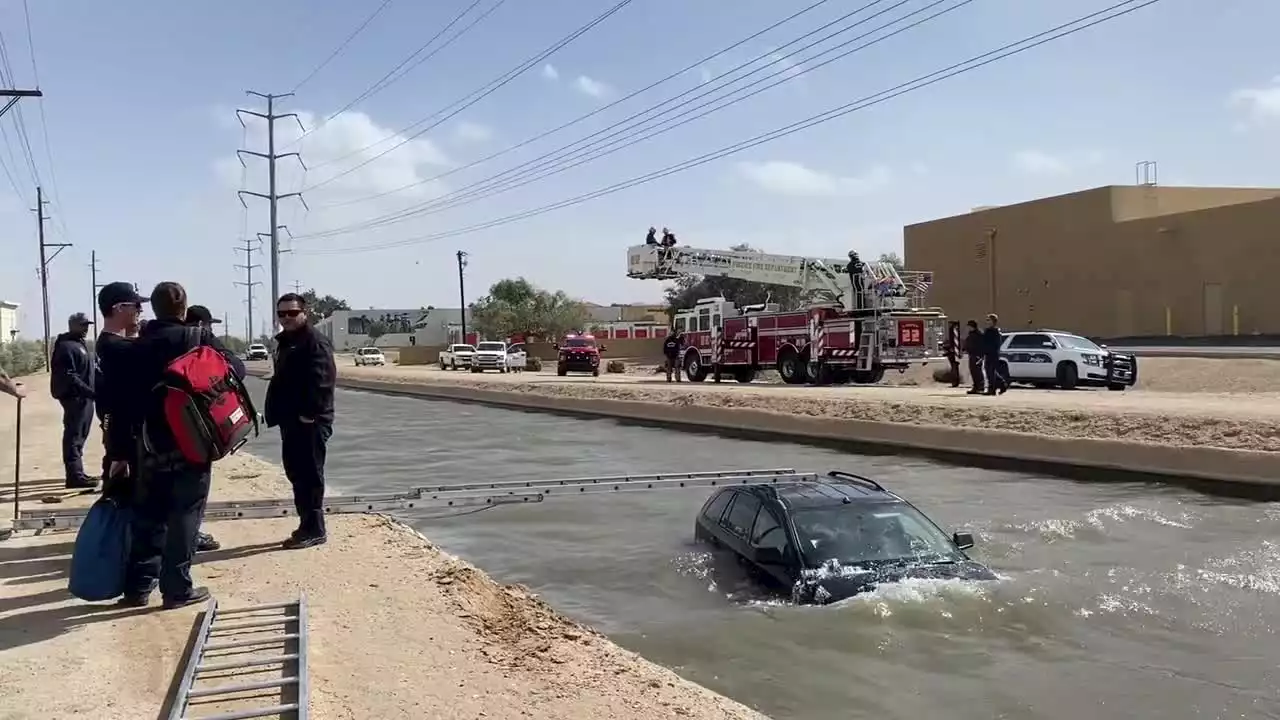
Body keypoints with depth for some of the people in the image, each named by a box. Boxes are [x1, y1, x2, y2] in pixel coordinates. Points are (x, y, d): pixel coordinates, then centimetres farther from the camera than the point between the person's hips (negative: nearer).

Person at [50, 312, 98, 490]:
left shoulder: (79, 344, 19)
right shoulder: (66, 346, -13)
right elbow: (68, 376, -22)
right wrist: (89, 391, -27)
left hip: (84, 397, 10)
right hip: (74, 397, -10)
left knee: (79, 436, 15)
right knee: (73, 436, -8)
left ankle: (77, 473, 23)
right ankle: (75, 476, -8)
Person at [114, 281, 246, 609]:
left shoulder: (138, 347, 7)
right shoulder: (200, 338, -4)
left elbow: (122, 402, 5)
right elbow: (236, 368, -7)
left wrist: (119, 451, 9)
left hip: (151, 446, 4)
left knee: (148, 516, 14)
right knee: (184, 516, 3)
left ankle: (137, 588, 18)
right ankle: (178, 589, 7)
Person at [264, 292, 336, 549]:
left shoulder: (315, 341, -12)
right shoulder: (285, 342, 19)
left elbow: (323, 380, -22)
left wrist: (310, 413, -24)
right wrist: (276, 413, 17)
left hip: (309, 422, -10)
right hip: (291, 420, 10)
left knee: (310, 476, -6)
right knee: (296, 474, 14)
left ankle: (314, 530, 0)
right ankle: (307, 526, 23)